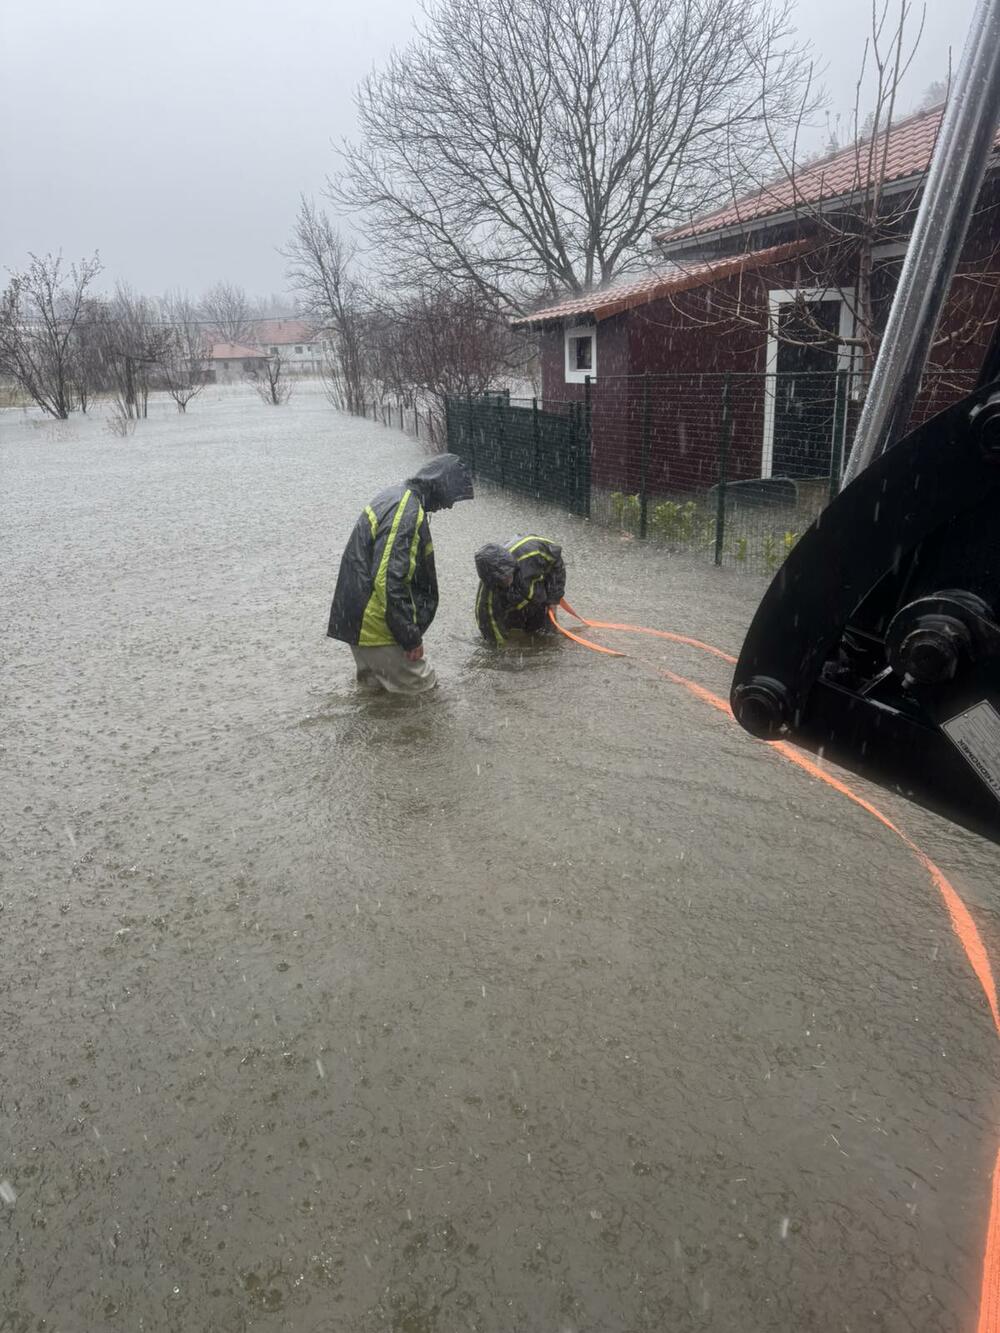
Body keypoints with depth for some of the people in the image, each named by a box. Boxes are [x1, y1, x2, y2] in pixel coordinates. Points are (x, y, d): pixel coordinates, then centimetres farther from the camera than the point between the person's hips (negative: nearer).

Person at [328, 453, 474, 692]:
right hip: (374, 624, -10)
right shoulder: (408, 513, -23)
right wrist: (411, 637, -21)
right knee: (421, 683, 2)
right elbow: (389, 581, -28)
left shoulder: (397, 496, 10)